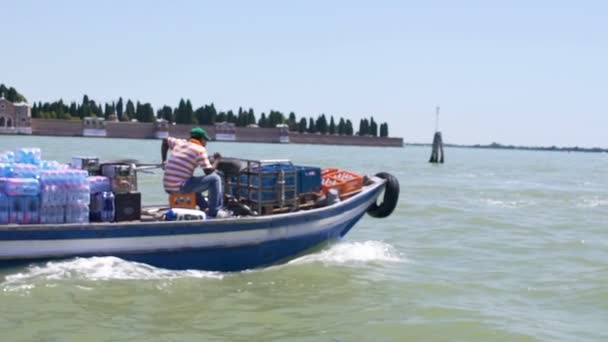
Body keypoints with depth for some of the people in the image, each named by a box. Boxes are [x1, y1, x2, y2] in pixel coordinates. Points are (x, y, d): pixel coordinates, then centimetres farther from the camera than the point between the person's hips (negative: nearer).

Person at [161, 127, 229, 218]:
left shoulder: (180, 143, 15)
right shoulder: (200, 150, -5)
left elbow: (165, 141, 31)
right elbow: (208, 171, -6)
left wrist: (164, 161, 32)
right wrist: (216, 160, 11)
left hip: (167, 187, 8)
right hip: (181, 187, -8)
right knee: (215, 178, 0)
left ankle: (204, 207, 32)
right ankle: (214, 211, 4)